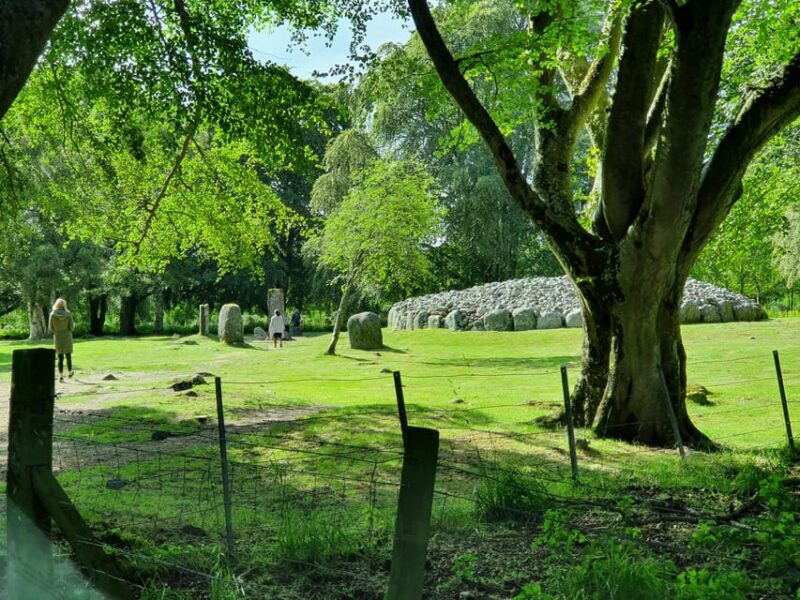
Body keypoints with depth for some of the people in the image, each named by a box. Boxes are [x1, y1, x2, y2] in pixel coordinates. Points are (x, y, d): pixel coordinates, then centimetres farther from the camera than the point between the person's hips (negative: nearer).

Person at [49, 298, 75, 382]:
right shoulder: (68, 314, -10)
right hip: (67, 337, -1)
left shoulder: (52, 314, -7)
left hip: (57, 337, 1)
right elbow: (71, 326, -9)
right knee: (68, 355, 17)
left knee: (60, 357, 5)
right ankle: (70, 372, 32)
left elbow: (51, 327, -2)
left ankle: (61, 376, -2)